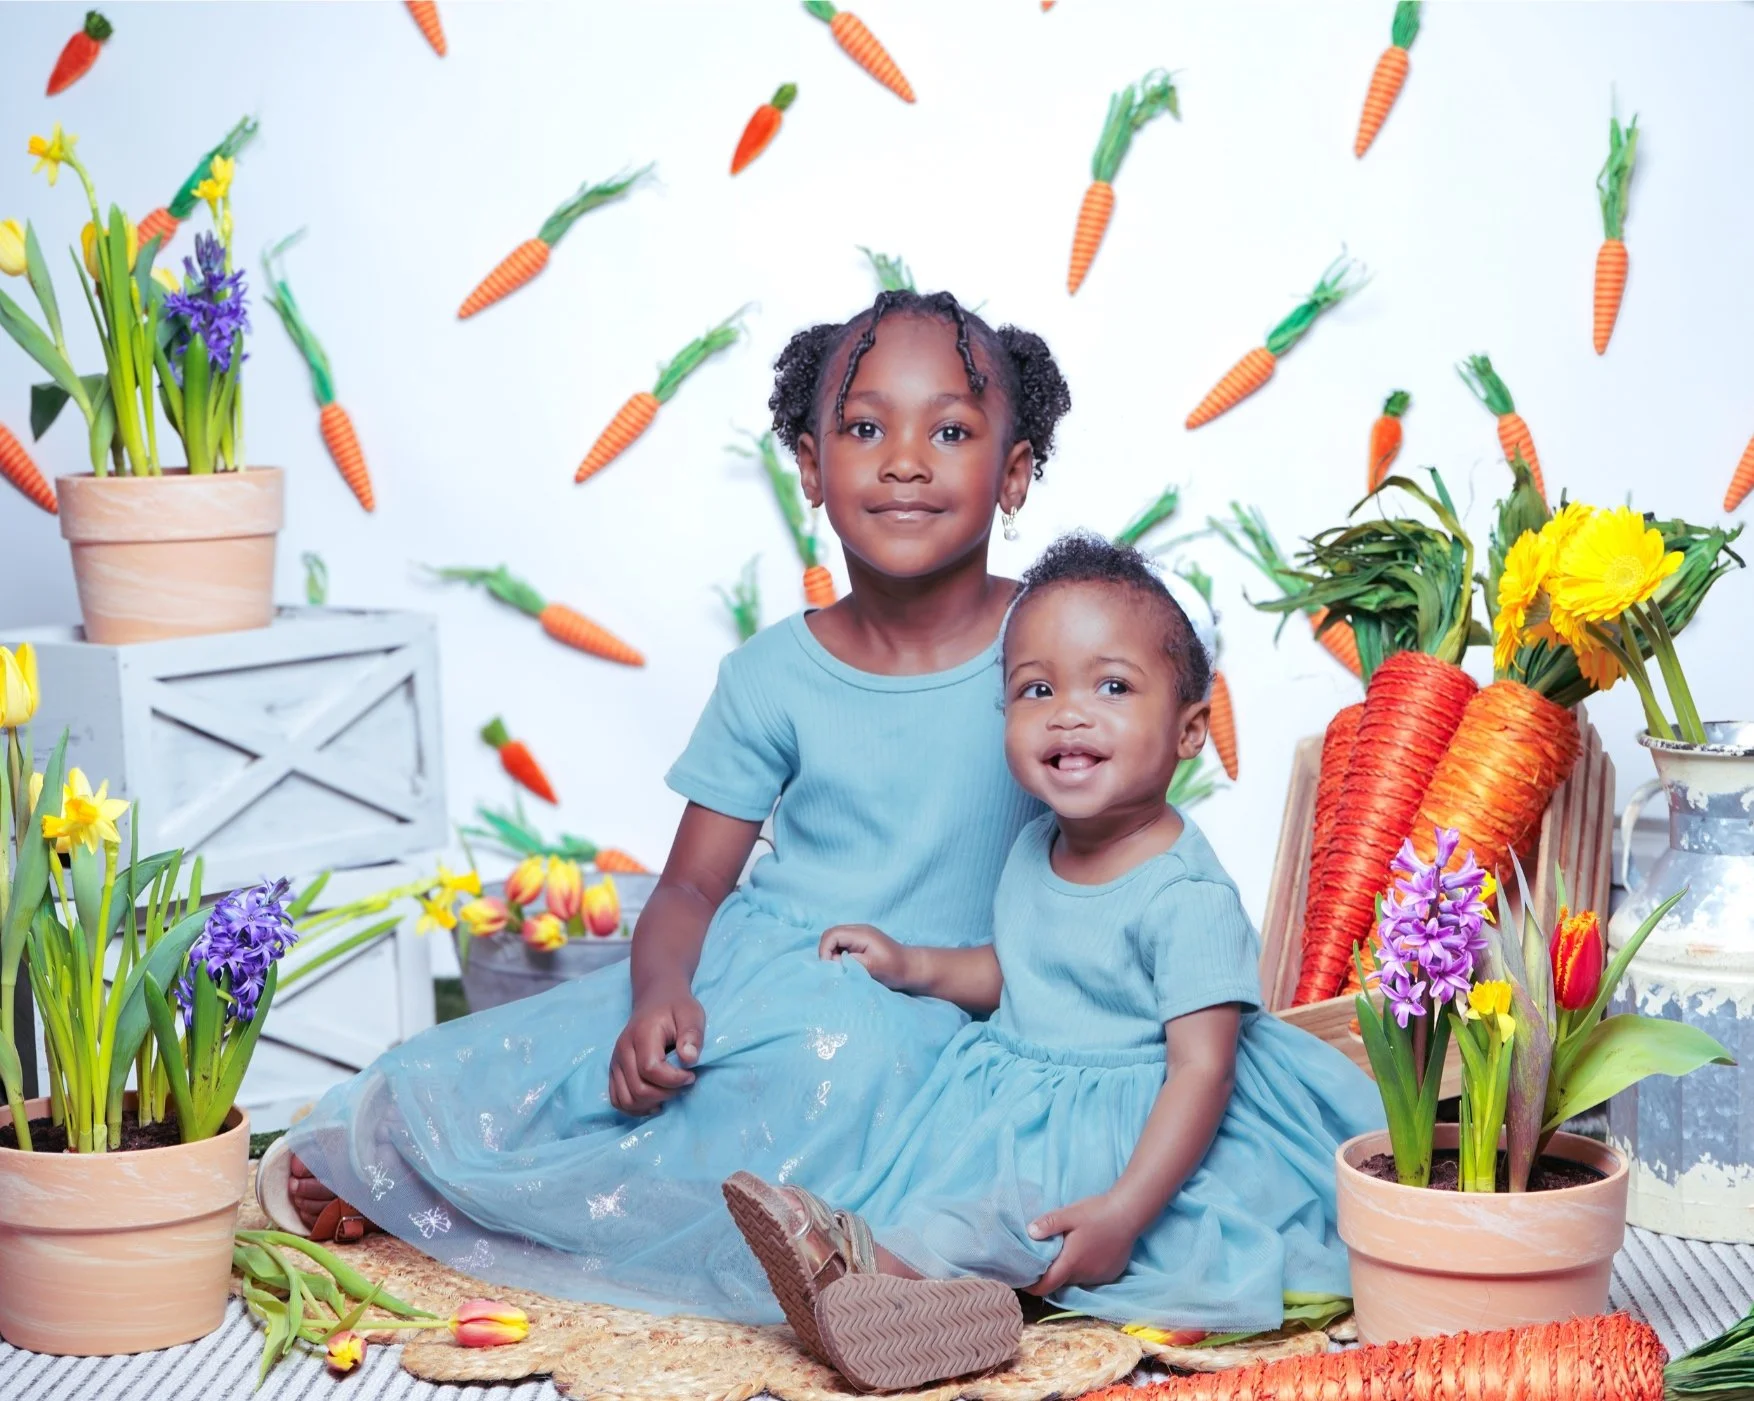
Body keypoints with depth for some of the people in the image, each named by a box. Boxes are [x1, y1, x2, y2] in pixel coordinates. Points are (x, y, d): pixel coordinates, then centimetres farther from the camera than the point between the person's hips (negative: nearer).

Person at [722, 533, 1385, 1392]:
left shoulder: (1187, 898, -20)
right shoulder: (1034, 853, 6)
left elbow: (1203, 1069, -24)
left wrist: (1123, 1212, -32)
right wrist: (914, 968, 12)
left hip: (1133, 1132, -9)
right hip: (1011, 1106, 9)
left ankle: (877, 1262, -44)